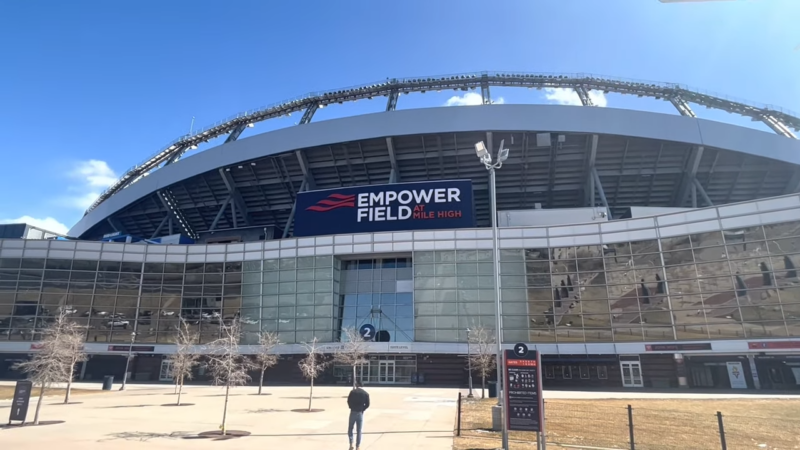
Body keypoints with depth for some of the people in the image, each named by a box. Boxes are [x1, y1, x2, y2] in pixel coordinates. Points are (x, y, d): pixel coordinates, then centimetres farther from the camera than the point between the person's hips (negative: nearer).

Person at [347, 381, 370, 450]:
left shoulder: (353, 391, -6)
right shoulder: (366, 393, 1)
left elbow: (349, 401, -7)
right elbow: (367, 404, -3)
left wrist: (352, 408, 6)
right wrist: (362, 410, 5)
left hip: (353, 412, -2)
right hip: (360, 413, 2)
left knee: (350, 429, 13)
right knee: (359, 431, 9)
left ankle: (351, 444, 0)